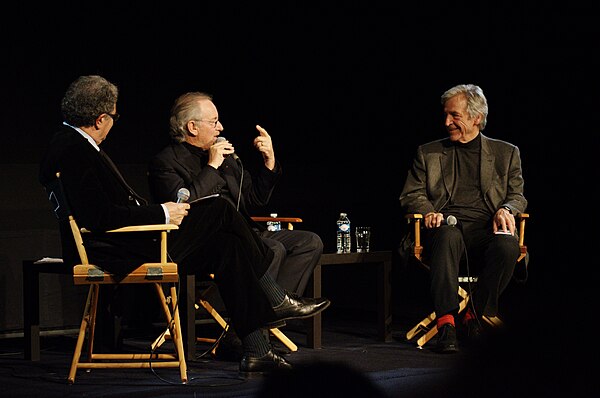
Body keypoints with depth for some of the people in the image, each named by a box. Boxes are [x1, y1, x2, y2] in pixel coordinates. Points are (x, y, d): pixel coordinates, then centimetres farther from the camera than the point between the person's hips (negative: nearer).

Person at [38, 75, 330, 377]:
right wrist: (162, 213, -16)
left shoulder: (69, 143, 14)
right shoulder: (75, 151, -19)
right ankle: (276, 301, 9)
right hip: (118, 253, -11)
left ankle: (256, 352, 2)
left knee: (226, 244, 2)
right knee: (220, 209, -7)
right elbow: (98, 217, -26)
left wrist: (157, 211, 10)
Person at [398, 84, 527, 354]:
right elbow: (410, 195, 16)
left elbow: (517, 196, 16)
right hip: (445, 225, 0)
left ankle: (476, 315, -18)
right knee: (448, 237, -39)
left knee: (507, 244, -36)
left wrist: (505, 210, -9)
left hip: (485, 229, 0)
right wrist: (428, 212, -8)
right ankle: (446, 322, -40)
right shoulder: (428, 153, 22)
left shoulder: (506, 153, 21)